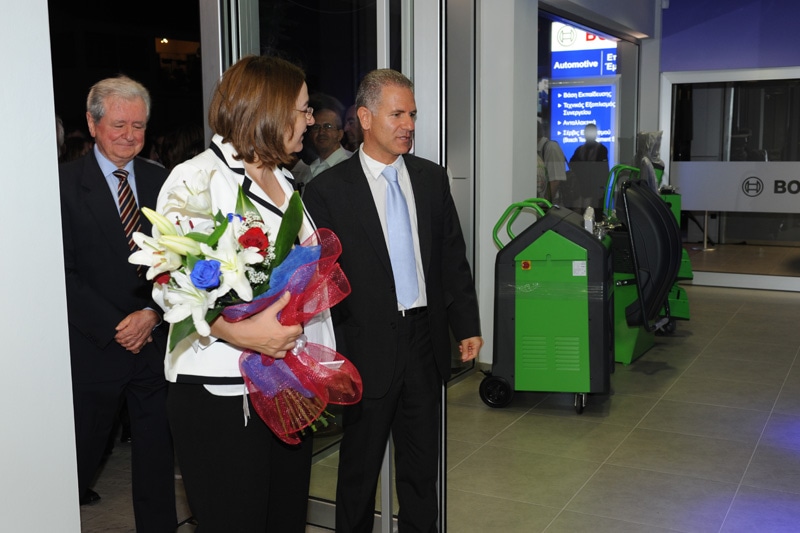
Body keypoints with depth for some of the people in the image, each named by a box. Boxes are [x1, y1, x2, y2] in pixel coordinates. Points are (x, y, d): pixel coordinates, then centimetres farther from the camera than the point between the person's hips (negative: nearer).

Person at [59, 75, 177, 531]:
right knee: (85, 446, 14)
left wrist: (152, 314, -10)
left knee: (157, 446, 11)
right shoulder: (66, 183, -6)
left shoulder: (161, 182, 5)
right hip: (94, 346, -3)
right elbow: (64, 271, -10)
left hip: (155, 337, 3)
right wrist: (115, 327, -13)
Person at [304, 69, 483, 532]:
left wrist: (467, 325, 4)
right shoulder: (329, 190, -8)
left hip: (426, 341, 4)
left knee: (422, 467, 17)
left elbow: (453, 258, 9)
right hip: (369, 349, -4)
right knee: (360, 468, 13)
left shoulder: (432, 179, 6)